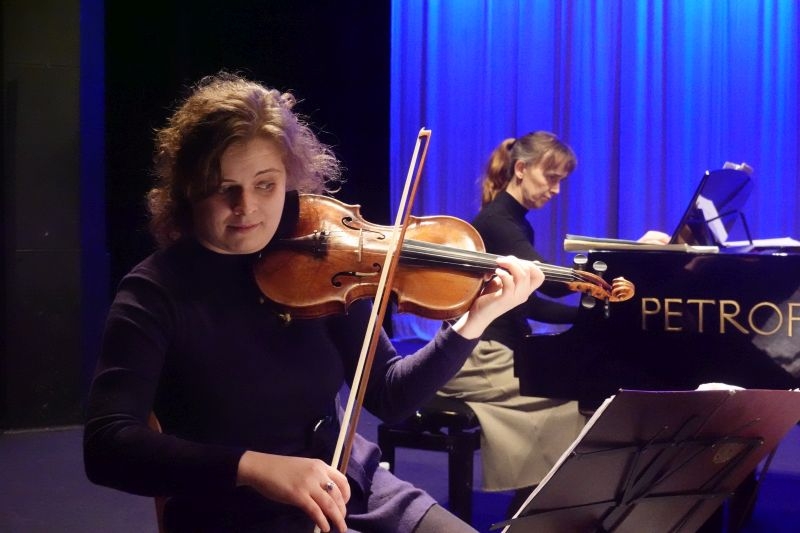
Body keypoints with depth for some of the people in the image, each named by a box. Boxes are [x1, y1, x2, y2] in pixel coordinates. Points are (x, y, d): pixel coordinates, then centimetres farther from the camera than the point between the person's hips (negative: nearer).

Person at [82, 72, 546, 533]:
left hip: (349, 491, 4)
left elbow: (390, 397, 3)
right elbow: (106, 447, -21)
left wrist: (471, 325, -14)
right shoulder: (157, 293, -9)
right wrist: (252, 465, -33)